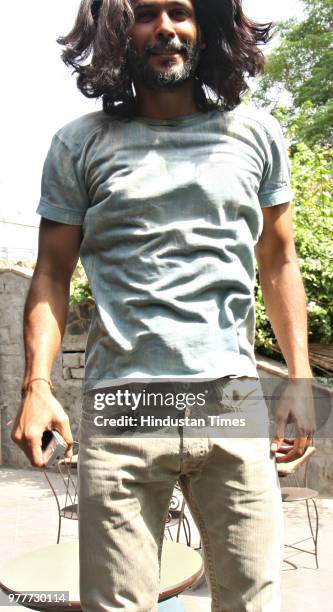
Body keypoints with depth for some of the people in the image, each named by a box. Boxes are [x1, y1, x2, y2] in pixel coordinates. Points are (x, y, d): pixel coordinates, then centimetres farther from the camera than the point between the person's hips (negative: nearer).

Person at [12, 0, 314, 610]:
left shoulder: (257, 135, 12)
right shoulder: (79, 145, 8)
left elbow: (278, 263, 15)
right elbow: (52, 273, 7)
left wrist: (301, 376, 8)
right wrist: (36, 386, -5)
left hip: (234, 399, 2)